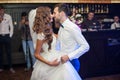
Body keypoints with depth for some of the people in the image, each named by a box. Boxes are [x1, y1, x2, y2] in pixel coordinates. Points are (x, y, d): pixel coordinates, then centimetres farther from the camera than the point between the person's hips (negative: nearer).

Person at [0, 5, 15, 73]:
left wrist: (10, 36, -1)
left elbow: (11, 26, 2)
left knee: (9, 52, 2)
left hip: (7, 36, -1)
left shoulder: (8, 16, 0)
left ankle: (11, 67, 9)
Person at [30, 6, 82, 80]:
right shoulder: (41, 34, -21)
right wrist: (50, 63, -22)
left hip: (55, 57, 9)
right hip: (49, 60, -9)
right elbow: (36, 55, -17)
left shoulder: (48, 31, 4)